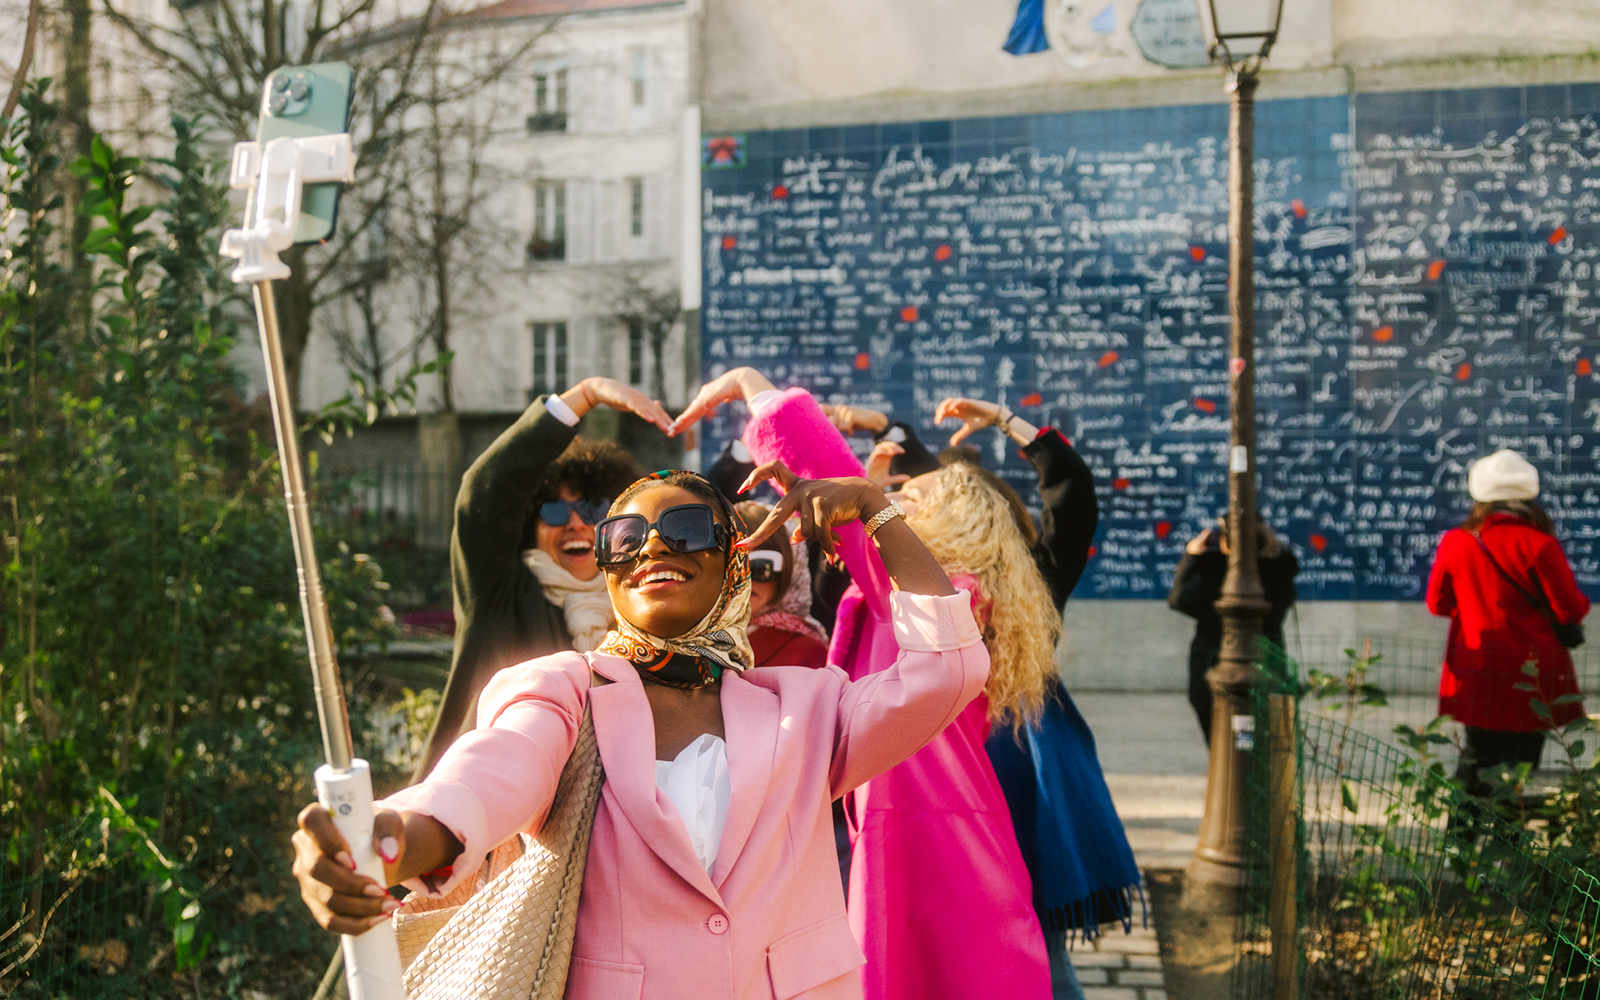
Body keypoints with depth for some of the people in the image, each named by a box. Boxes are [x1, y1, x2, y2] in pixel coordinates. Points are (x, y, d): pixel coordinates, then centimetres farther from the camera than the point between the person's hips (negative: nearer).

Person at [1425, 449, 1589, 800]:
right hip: (1529, 682, -4)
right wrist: (1581, 602, 13)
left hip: (1475, 678, 4)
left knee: (1477, 759, 17)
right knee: (1519, 764, 3)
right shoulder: (1538, 544, -14)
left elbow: (1437, 603, 9)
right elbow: (1570, 610, -9)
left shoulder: (1455, 542, -2)